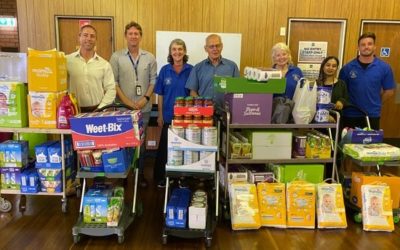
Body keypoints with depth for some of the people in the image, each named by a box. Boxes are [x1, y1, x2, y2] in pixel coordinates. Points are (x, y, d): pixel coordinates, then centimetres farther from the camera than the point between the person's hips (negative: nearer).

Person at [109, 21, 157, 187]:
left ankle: (140, 174, 24)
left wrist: (145, 98, -8)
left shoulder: (149, 57, 5)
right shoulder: (116, 57, 0)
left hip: (144, 108, 2)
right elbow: (113, 81, -3)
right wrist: (126, 101, -11)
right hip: (122, 107, -1)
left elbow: (153, 80, 6)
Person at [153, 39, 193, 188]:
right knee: (165, 146, 9)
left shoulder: (190, 70, -2)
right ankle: (161, 176, 23)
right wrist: (160, 115, 1)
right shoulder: (165, 70, 0)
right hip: (169, 115, 0)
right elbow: (160, 95, 3)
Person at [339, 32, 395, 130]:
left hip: (373, 115, 1)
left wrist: (375, 104, 5)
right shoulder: (347, 68, -5)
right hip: (350, 114, 0)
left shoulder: (384, 67, -3)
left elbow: (389, 91, 5)